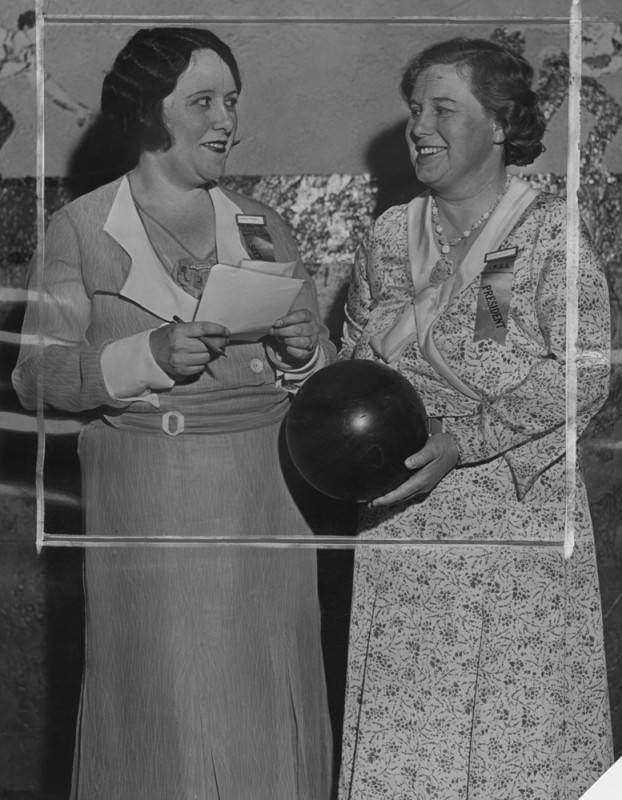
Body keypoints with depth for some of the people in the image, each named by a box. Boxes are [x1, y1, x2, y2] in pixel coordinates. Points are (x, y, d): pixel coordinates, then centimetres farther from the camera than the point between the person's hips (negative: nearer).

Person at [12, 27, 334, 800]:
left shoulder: (261, 226, 10)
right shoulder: (82, 228, -1)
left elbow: (323, 372, 15)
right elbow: (37, 375, -5)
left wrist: (303, 350, -9)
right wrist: (152, 354, -19)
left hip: (265, 497, 3)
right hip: (147, 499, -3)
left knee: (266, 708, 7)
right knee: (162, 714, 1)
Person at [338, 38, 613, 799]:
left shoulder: (550, 230, -6)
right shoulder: (390, 235, 8)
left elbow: (584, 371, -13)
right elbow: (355, 357, 18)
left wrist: (461, 443, -21)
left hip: (518, 513, -3)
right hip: (402, 523, 4)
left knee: (519, 719, 0)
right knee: (402, 719, 4)